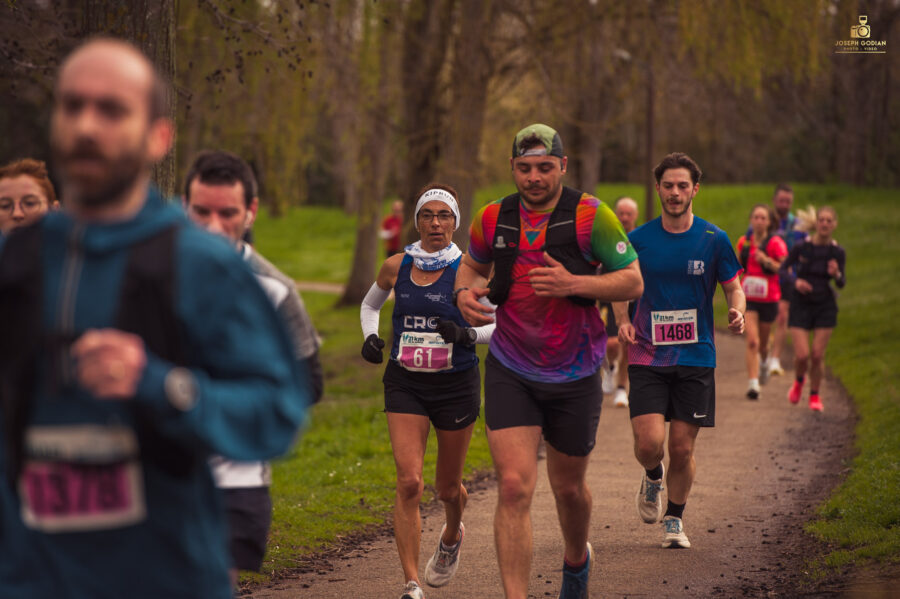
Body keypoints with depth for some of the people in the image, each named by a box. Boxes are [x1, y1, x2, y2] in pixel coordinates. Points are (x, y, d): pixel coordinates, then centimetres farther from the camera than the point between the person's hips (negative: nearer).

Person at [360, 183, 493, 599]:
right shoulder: (396, 267, 0)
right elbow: (370, 304, 20)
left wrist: (469, 335, -21)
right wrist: (370, 337, 1)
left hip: (456, 385, -1)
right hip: (405, 384, 1)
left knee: (447, 487, 13)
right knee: (409, 482, -14)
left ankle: (452, 535, 50)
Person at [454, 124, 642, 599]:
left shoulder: (590, 215, -12)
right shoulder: (493, 219, -2)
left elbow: (633, 282, -10)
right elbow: (474, 263, 19)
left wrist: (574, 283, -25)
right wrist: (465, 291, -5)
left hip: (574, 377, -1)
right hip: (510, 372, 1)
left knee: (568, 488, 16)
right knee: (514, 488, -14)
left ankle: (577, 561, 49)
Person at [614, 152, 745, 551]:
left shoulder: (714, 240, 0)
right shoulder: (638, 240, 1)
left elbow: (733, 288, 8)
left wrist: (738, 312, -15)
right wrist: (623, 320, -3)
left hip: (695, 357, 0)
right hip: (647, 355, 0)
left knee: (683, 449, 2)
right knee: (649, 443, -13)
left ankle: (674, 519, 24)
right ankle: (652, 477, 23)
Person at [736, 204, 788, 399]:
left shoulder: (776, 243, -8)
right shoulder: (744, 242, 4)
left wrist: (767, 261, -25)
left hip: (769, 299, -1)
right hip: (748, 298, 1)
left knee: (763, 343, 16)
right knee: (752, 341, -14)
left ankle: (763, 363, 51)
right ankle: (753, 383, -18)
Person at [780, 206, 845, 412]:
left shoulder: (838, 252, -5)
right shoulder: (801, 248, -9)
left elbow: (842, 284, 3)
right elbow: (783, 269, 2)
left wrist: (837, 275, -20)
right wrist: (795, 281, -17)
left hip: (825, 306, 1)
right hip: (801, 304, -1)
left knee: (818, 356, -1)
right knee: (802, 355, -8)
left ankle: (815, 395, 21)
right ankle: (799, 381, 26)